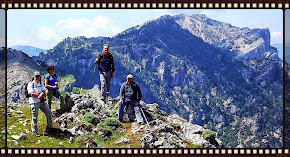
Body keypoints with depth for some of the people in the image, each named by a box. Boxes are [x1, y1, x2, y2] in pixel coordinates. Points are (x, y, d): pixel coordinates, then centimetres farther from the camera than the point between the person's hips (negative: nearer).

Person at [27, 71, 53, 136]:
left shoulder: (41, 83, 17)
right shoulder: (30, 84, -3)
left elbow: (43, 92, 7)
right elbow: (31, 94, -14)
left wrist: (41, 95, -16)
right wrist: (40, 95, -13)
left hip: (41, 101, 6)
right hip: (34, 102, -6)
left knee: (49, 112, 5)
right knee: (35, 116, -7)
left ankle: (49, 127, 21)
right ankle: (34, 131, 2)